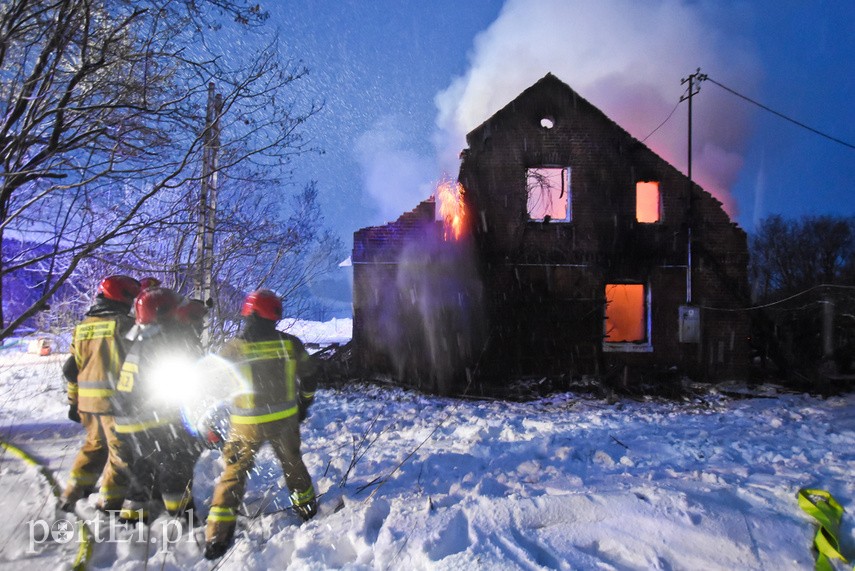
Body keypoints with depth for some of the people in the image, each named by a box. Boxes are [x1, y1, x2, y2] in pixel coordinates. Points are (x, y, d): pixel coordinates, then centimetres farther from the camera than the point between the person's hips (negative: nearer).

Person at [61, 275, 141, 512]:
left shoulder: (82, 327, 9)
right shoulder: (124, 324, -13)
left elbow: (71, 369, 11)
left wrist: (74, 401, 19)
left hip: (88, 400, 7)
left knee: (95, 444, 24)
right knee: (122, 449, 4)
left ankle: (73, 493, 29)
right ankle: (111, 502, 10)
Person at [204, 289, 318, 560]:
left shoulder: (234, 348, -15)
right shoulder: (291, 343, -8)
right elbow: (308, 379, 4)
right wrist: (303, 405, 21)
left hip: (248, 424, -2)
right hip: (285, 419, 2)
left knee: (234, 473, 11)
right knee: (292, 463, 24)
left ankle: (217, 538, 11)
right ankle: (306, 508, 42)